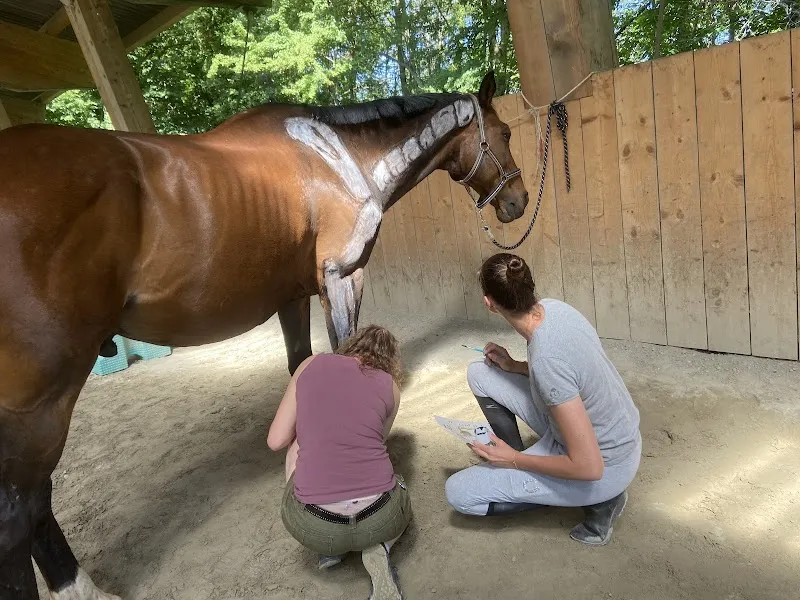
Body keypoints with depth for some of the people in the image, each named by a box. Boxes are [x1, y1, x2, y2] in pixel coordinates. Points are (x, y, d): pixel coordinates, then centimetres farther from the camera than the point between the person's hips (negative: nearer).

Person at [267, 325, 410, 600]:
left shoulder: (311, 365, 7)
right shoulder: (390, 384, 9)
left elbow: (276, 441, 10)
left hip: (312, 526, 0)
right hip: (381, 518, 0)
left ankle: (329, 546, 20)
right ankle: (378, 550, 8)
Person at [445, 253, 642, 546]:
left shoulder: (545, 359, -35)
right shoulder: (553, 308, -11)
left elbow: (589, 467, -30)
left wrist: (516, 460, -17)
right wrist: (513, 366, 1)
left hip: (604, 466, -8)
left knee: (458, 493, -4)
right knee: (479, 374, 6)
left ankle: (598, 498, 4)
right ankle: (511, 462, 21)